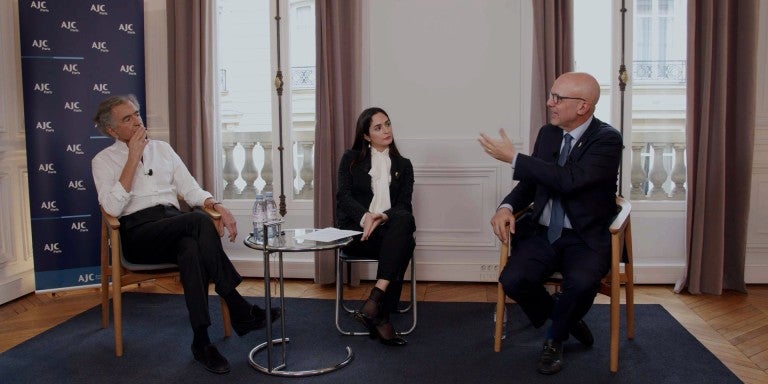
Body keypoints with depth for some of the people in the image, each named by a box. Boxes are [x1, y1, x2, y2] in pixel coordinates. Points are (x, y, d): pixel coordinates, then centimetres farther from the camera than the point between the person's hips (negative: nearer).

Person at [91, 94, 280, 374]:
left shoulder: (162, 148, 19)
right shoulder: (104, 160, 7)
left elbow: (190, 189, 15)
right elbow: (113, 208, -10)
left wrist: (216, 205, -6)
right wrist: (133, 158, -9)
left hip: (175, 228, 4)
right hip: (137, 234, -4)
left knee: (191, 250, -35)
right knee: (199, 220, -33)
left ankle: (202, 341, -31)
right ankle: (239, 310, -29)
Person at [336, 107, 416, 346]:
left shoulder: (403, 165, 18)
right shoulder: (351, 159, 13)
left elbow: (404, 205, 4)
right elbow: (344, 196, -1)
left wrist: (383, 217, -20)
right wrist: (366, 216, -23)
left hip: (390, 228, 2)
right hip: (356, 229, -2)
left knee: (404, 219, -37)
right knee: (403, 244, -34)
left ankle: (374, 300, -40)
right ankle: (381, 317, -31)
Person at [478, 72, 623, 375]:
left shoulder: (607, 139, -11)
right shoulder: (547, 133, 7)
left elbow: (570, 180, -27)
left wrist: (514, 157, -24)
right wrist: (507, 207, -7)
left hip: (586, 238, -4)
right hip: (543, 233, 5)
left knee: (581, 283, -34)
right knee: (513, 280, -22)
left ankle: (555, 338, 0)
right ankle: (564, 318, 9)